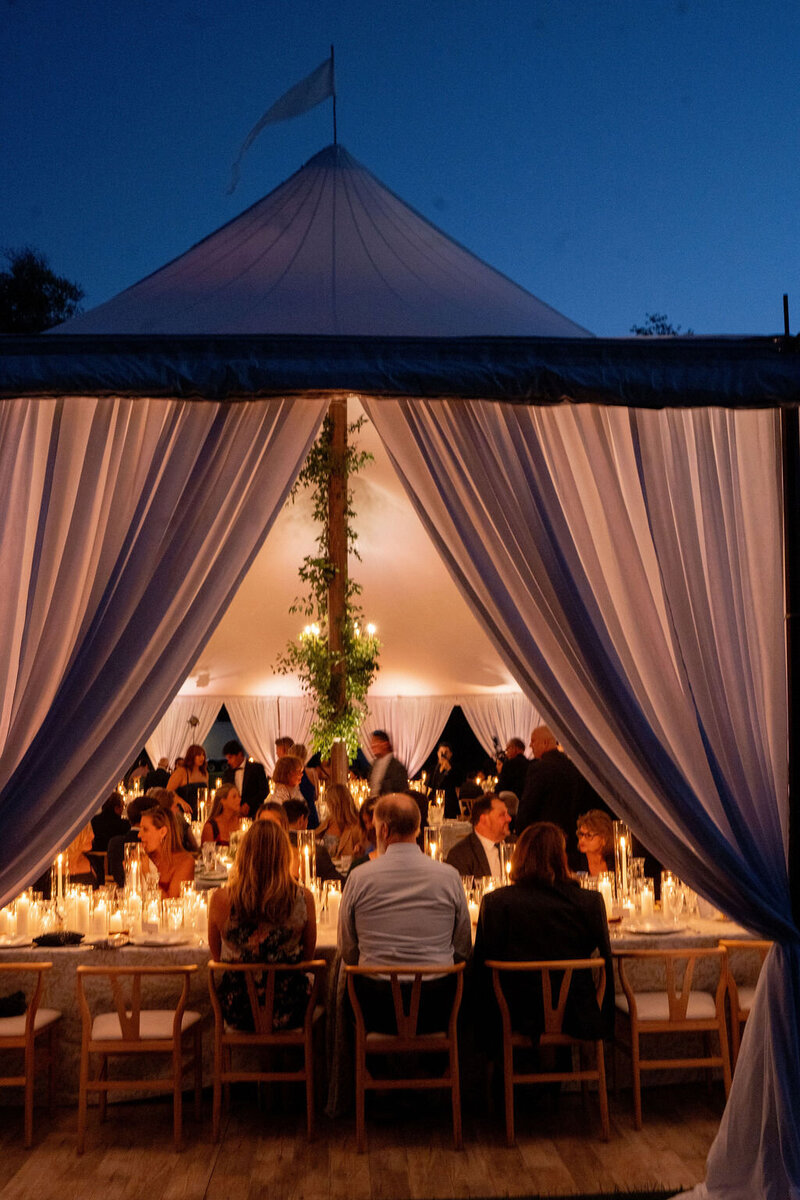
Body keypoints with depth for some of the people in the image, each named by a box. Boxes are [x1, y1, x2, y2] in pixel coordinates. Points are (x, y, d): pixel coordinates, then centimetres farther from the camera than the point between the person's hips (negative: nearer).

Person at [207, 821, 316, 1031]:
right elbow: (307, 956, -1)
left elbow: (217, 956, 1)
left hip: (237, 1013, 1)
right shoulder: (303, 898, -15)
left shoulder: (221, 899, -15)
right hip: (287, 1012, -1)